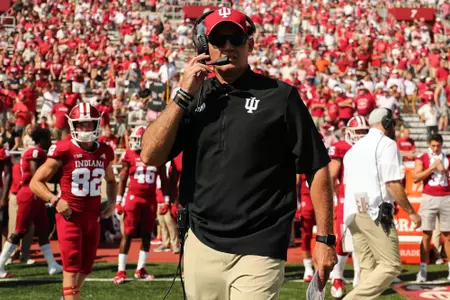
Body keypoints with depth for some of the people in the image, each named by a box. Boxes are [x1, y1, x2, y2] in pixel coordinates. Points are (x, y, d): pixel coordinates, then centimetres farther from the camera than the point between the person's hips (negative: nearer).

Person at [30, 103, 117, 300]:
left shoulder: (104, 152, 4)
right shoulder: (63, 151, -12)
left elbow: (111, 181, 25)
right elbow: (35, 182, -8)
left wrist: (112, 203, 8)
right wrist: (55, 200, -22)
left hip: (93, 215, 6)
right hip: (70, 215, -6)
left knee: (86, 267, 12)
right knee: (72, 266, -10)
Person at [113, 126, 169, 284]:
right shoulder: (130, 156, -5)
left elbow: (163, 180, 10)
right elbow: (123, 179, 0)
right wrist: (118, 201, -3)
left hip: (150, 200, 3)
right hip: (133, 198, -3)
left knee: (147, 235, 7)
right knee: (128, 234, -4)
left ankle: (140, 269, 17)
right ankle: (121, 270, -1)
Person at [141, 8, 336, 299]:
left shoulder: (279, 96, -1)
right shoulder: (194, 97, 11)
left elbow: (317, 168, -2)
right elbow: (150, 156, 1)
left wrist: (325, 239, -6)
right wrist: (184, 95, -6)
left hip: (259, 252, -4)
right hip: (201, 246, 4)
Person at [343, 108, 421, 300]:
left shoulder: (354, 148, 20)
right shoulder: (387, 144, -4)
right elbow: (393, 184, -12)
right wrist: (411, 212, -4)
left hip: (353, 214, 8)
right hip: (375, 214, -8)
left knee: (368, 268, 11)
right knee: (391, 266, -7)